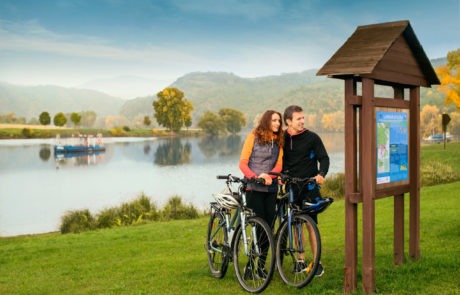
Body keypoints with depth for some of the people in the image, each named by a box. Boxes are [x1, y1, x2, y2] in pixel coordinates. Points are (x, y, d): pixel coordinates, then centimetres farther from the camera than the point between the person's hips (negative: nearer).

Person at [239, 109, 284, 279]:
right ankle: (250, 265, 2)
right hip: (253, 188, -4)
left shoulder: (279, 141, 12)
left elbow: (279, 165, 3)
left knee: (269, 227, 2)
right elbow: (243, 163, -4)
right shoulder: (254, 137, 1)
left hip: (271, 189, 4)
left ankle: (261, 266, 14)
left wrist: (268, 175, -18)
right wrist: (255, 177, -21)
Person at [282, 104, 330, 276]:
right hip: (290, 187, 3)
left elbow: (324, 158, -3)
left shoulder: (312, 138, -3)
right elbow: (279, 161, 11)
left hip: (309, 186, -3)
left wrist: (321, 174, -21)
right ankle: (301, 261, 19)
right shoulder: (282, 138, 5)